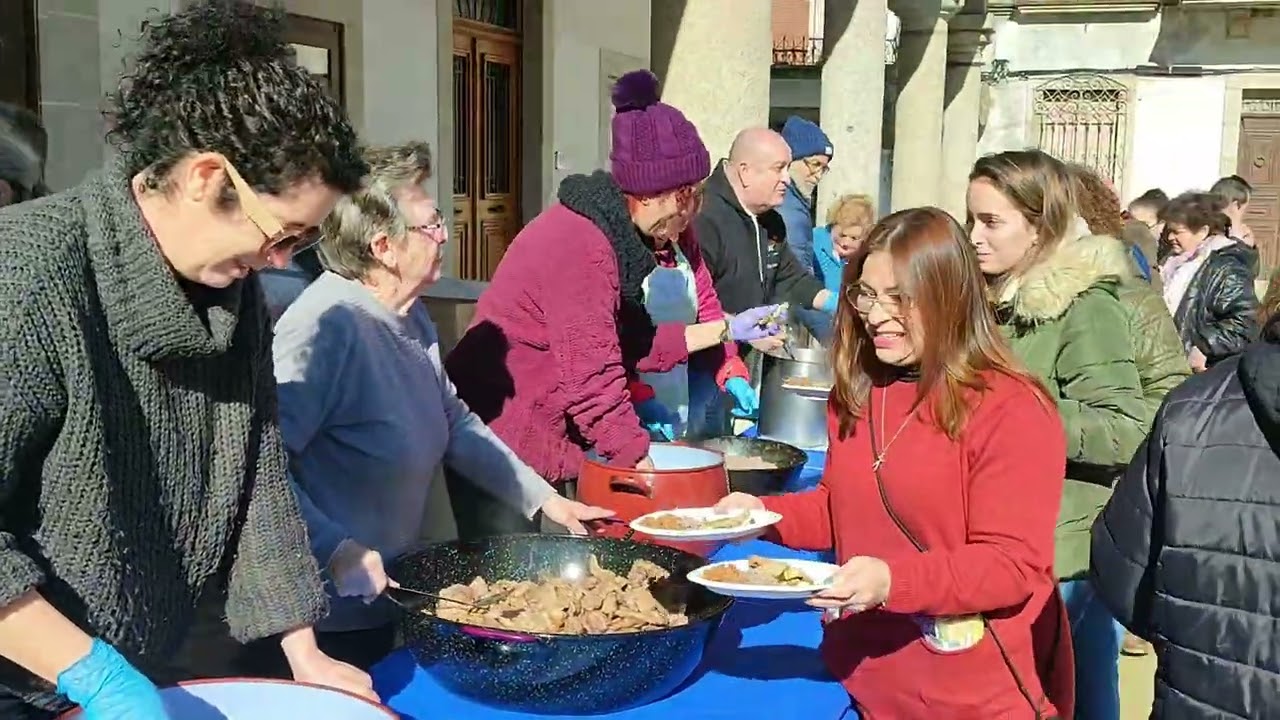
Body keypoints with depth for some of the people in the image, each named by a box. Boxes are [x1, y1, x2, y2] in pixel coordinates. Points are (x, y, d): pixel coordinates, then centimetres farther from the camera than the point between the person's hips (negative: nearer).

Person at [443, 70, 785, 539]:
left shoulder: (616, 235, 6)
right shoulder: (580, 244, -23)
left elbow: (631, 345, 12)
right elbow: (593, 381, -23)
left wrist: (726, 329, 15)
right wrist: (643, 466, -15)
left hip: (545, 444, 9)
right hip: (500, 446, -9)